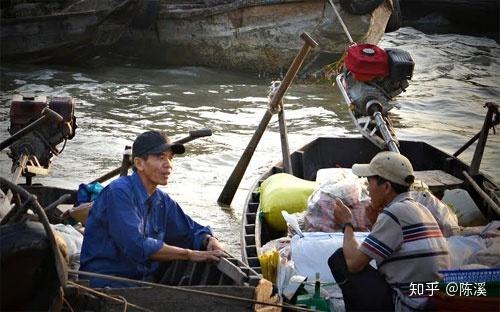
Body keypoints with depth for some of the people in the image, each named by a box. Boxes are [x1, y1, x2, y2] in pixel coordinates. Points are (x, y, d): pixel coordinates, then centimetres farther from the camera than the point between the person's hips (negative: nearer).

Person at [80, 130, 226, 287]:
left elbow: (192, 231, 21)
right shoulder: (119, 193, -15)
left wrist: (210, 240, -4)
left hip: (145, 279, 8)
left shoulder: (162, 201, 11)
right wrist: (190, 254, -21)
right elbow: (136, 246, -24)